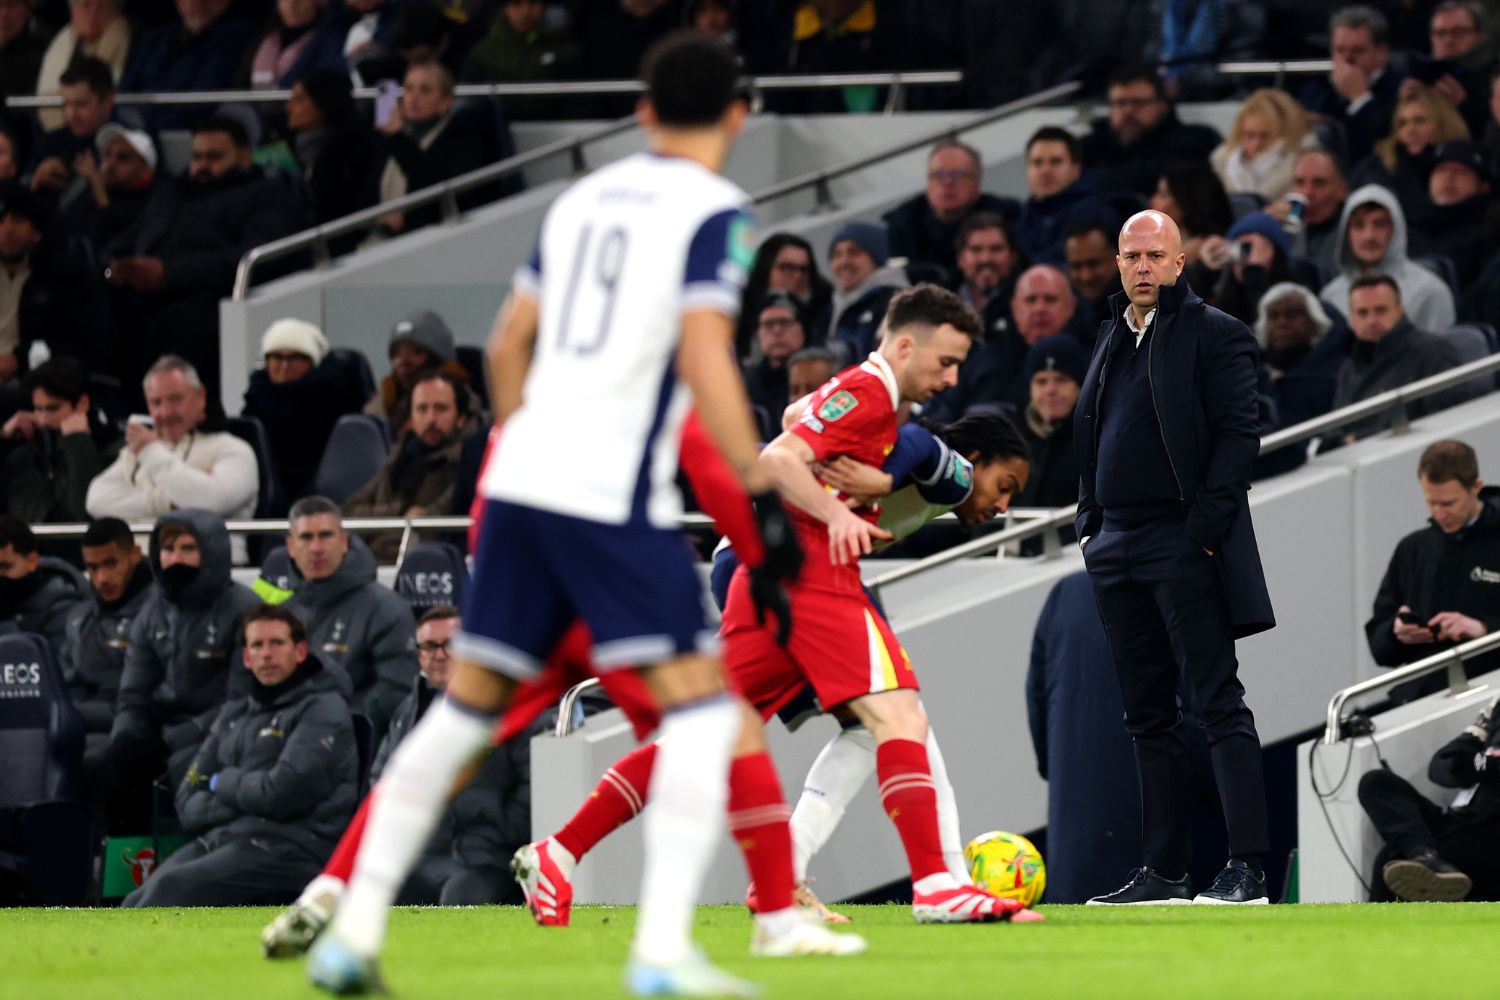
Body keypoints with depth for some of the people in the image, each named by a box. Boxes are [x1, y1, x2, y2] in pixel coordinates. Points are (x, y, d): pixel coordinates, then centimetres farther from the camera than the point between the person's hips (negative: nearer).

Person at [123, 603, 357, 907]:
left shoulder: (323, 709, 1)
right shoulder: (234, 714, 23)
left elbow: (282, 794, -13)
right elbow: (188, 803, 16)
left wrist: (223, 783, 4)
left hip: (286, 846, -7)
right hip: (216, 840, 7)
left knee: (171, 887, -29)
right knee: (137, 903, -20)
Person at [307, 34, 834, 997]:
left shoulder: (584, 198, 16)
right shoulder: (713, 211, -4)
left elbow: (510, 341, 22)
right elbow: (704, 358, -15)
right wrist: (765, 493, -13)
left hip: (521, 477, 7)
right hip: (613, 494, -7)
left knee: (468, 702, 14)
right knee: (700, 704, -3)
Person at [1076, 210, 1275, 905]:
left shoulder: (1214, 334, -4)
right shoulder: (1114, 340, 19)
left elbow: (1240, 431, -10)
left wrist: (1205, 526, -16)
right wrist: (1091, 522, 12)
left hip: (1185, 543, -8)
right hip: (1119, 548, 8)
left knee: (1218, 705, -9)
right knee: (1148, 717, 9)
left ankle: (1246, 868, -12)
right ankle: (1163, 871, 12)